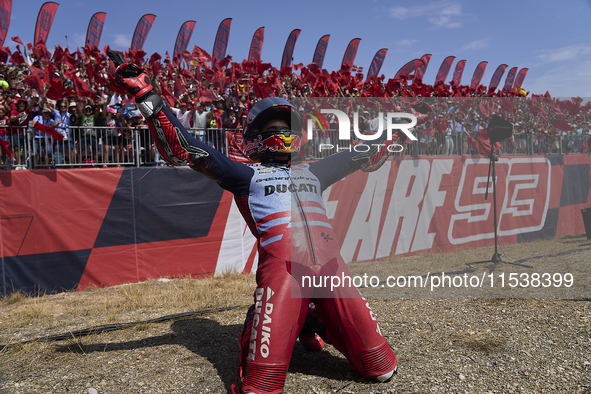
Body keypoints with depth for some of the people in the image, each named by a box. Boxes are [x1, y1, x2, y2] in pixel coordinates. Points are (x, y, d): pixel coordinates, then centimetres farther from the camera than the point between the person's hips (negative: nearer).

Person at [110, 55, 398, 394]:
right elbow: (183, 150, 5)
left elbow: (363, 158, 40)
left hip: (329, 264, 5)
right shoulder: (246, 175, 15)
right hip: (282, 266, -4)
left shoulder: (312, 172, 29)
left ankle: (316, 325, 26)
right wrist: (147, 96, -1)